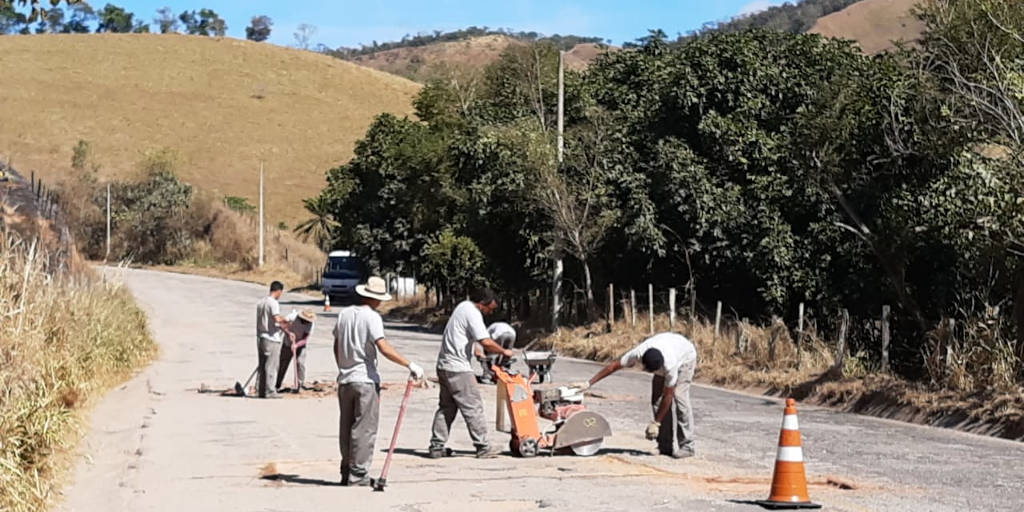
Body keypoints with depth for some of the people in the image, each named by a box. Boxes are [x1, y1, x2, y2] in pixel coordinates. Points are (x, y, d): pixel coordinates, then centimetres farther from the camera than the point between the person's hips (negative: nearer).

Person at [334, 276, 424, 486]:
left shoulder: (344, 313, 8)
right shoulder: (371, 317, -12)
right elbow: (384, 348, -23)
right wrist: (410, 365, -21)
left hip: (344, 380, 7)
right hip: (366, 381, -7)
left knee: (346, 428, 13)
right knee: (364, 429, -2)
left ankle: (347, 473, 18)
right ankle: (358, 475, -3)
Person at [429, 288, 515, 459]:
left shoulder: (463, 306, 14)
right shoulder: (473, 313, -15)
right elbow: (486, 342, -24)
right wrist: (504, 352, -10)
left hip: (444, 366, 10)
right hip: (458, 368, -10)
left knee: (446, 408, 13)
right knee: (473, 408, -4)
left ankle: (436, 447, 13)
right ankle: (483, 447, -1)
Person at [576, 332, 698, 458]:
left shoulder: (670, 366, -45)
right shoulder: (637, 354, -35)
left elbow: (667, 396, -34)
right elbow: (613, 366, -25)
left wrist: (656, 423, -28)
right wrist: (588, 383, -25)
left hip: (686, 355, -5)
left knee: (678, 397, -21)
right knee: (656, 399, -8)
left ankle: (686, 446, -15)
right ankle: (666, 446, -2)